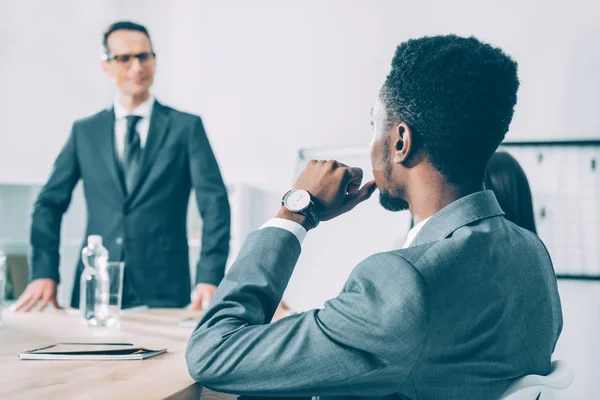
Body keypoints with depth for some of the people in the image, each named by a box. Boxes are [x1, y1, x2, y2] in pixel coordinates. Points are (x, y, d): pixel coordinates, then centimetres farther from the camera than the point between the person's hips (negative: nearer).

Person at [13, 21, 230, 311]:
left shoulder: (186, 127, 3)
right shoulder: (84, 132, 10)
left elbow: (215, 203, -4)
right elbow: (50, 203, 9)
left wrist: (209, 277, -16)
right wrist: (44, 273, -5)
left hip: (164, 291, -2)